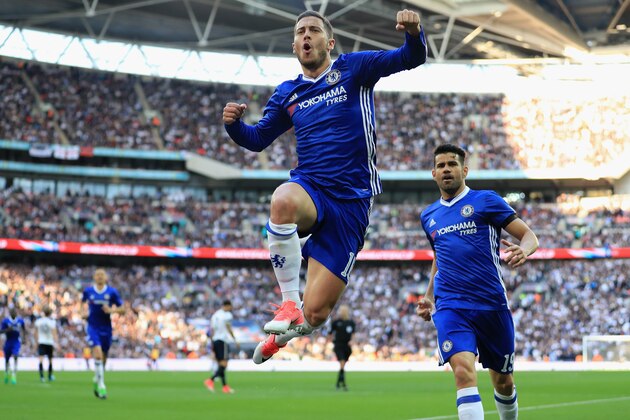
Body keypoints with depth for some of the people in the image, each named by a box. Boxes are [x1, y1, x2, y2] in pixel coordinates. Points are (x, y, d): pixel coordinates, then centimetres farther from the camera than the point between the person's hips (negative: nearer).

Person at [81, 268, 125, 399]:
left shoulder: (112, 292, -1)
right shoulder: (88, 291, 1)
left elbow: (122, 309, 2)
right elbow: (83, 303, 21)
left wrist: (111, 310, -16)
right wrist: (84, 312, 2)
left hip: (106, 328, 2)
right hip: (93, 327, -2)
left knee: (103, 358, 10)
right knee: (98, 354, -20)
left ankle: (96, 381, 37)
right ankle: (101, 386, -17)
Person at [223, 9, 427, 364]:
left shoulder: (353, 69, 4)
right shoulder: (287, 94, 14)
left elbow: (411, 58, -5)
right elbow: (258, 139, 23)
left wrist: (414, 33, -29)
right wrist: (234, 124, 1)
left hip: (350, 203, -2)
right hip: (309, 189, 2)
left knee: (315, 314, -6)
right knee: (283, 201, -40)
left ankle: (283, 333, 32)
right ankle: (290, 301, -26)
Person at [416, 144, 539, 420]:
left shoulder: (486, 200, 2)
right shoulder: (428, 216, 15)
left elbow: (530, 236, -1)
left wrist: (523, 251, -24)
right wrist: (428, 297, 18)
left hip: (492, 304, -1)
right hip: (450, 307, 1)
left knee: (503, 382, 11)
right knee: (464, 372, -23)